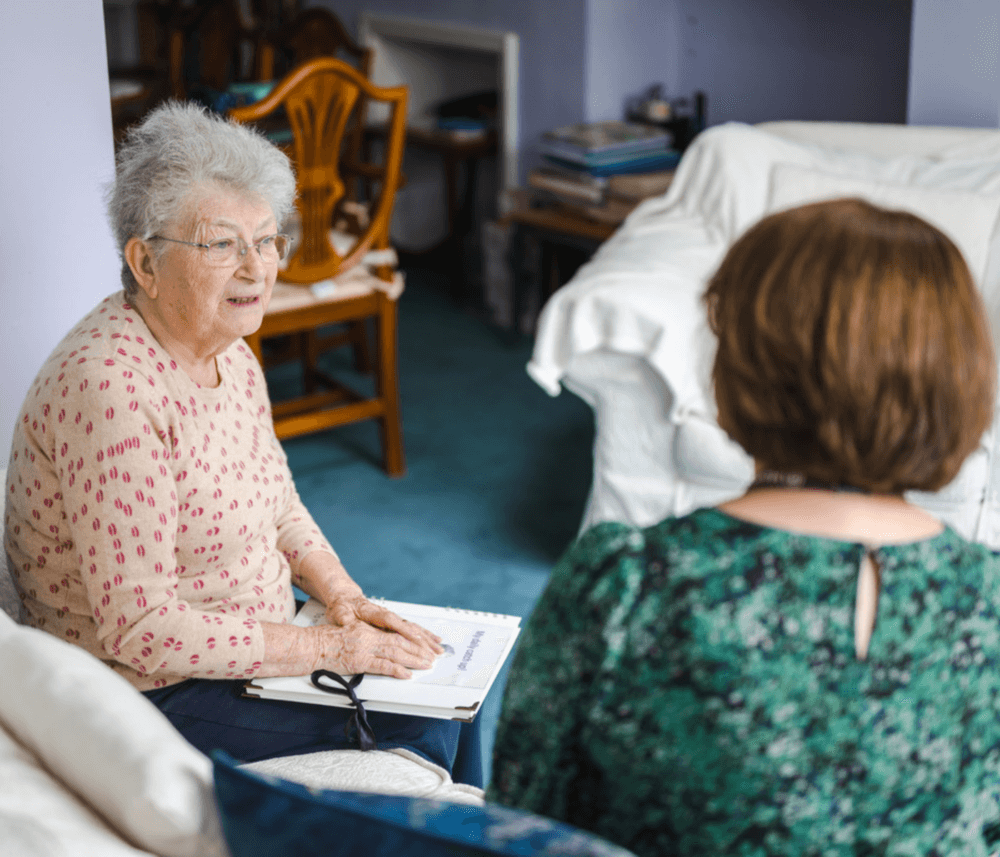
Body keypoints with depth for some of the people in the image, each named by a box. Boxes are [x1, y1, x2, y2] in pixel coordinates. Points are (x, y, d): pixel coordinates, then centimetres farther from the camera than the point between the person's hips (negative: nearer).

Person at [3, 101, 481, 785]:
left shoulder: (228, 352, 1)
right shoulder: (110, 389, -28)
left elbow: (279, 504, 15)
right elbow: (140, 628, -28)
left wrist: (342, 595, -2)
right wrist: (324, 648, -23)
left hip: (243, 642, 9)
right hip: (158, 699, -9)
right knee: (426, 733, -11)